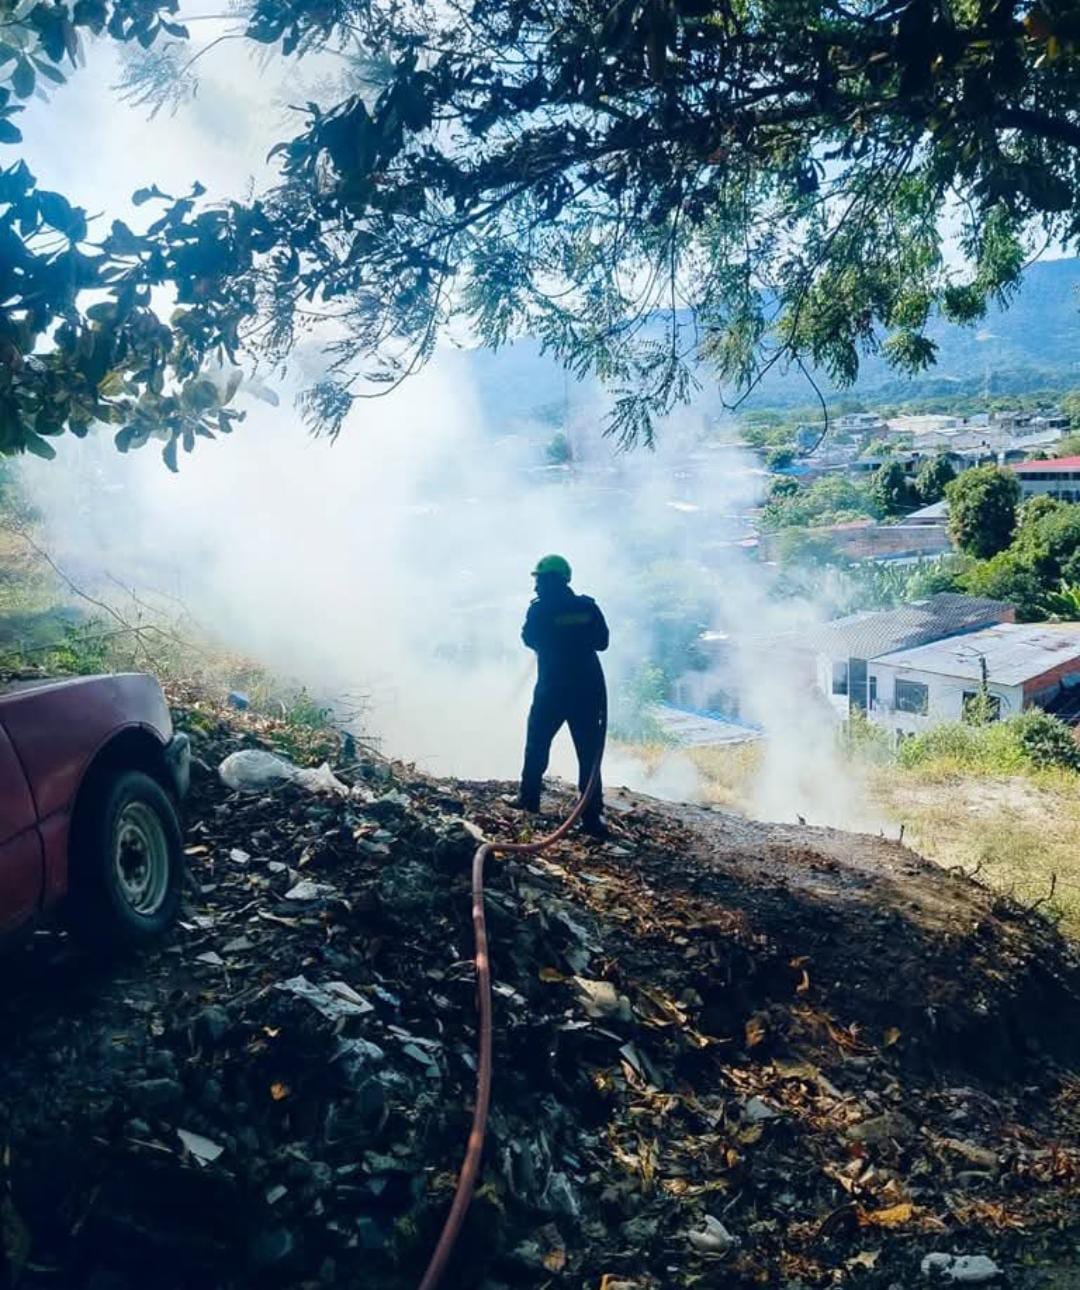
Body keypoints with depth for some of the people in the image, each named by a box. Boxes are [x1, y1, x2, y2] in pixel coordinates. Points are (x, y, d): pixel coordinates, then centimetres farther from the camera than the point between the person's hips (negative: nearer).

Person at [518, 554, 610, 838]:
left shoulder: (539, 609, -6)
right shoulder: (588, 607, 0)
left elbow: (530, 639, 10)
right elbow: (602, 641, 8)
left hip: (552, 689, -1)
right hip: (588, 689, 1)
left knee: (537, 745, 19)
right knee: (589, 752, 2)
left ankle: (529, 798, 29)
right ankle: (591, 816, -3)